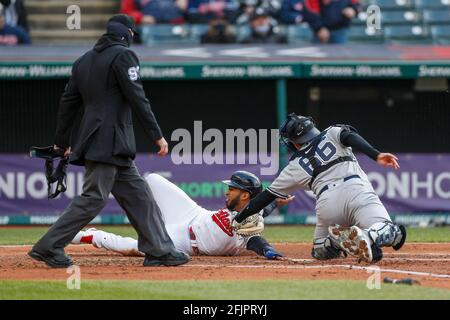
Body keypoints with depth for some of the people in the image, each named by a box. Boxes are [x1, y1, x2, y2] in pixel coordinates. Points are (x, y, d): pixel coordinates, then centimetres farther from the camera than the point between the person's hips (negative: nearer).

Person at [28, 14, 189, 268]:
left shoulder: (84, 60, 17)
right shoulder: (123, 55, -7)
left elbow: (68, 102, 17)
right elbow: (137, 98, -14)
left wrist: (62, 142, 22)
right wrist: (157, 135, -13)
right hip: (109, 141, -9)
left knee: (138, 196, 9)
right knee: (94, 198, -10)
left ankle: (159, 250, 8)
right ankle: (49, 247, -11)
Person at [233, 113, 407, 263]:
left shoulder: (295, 167, 24)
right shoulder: (332, 133, 23)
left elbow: (267, 196, 28)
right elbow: (350, 137, 0)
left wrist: (238, 220, 37)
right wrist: (377, 155, -14)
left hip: (326, 203, 1)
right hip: (357, 188, -1)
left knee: (320, 251, 24)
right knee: (394, 233, -9)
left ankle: (337, 240, -11)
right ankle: (368, 237, -42)